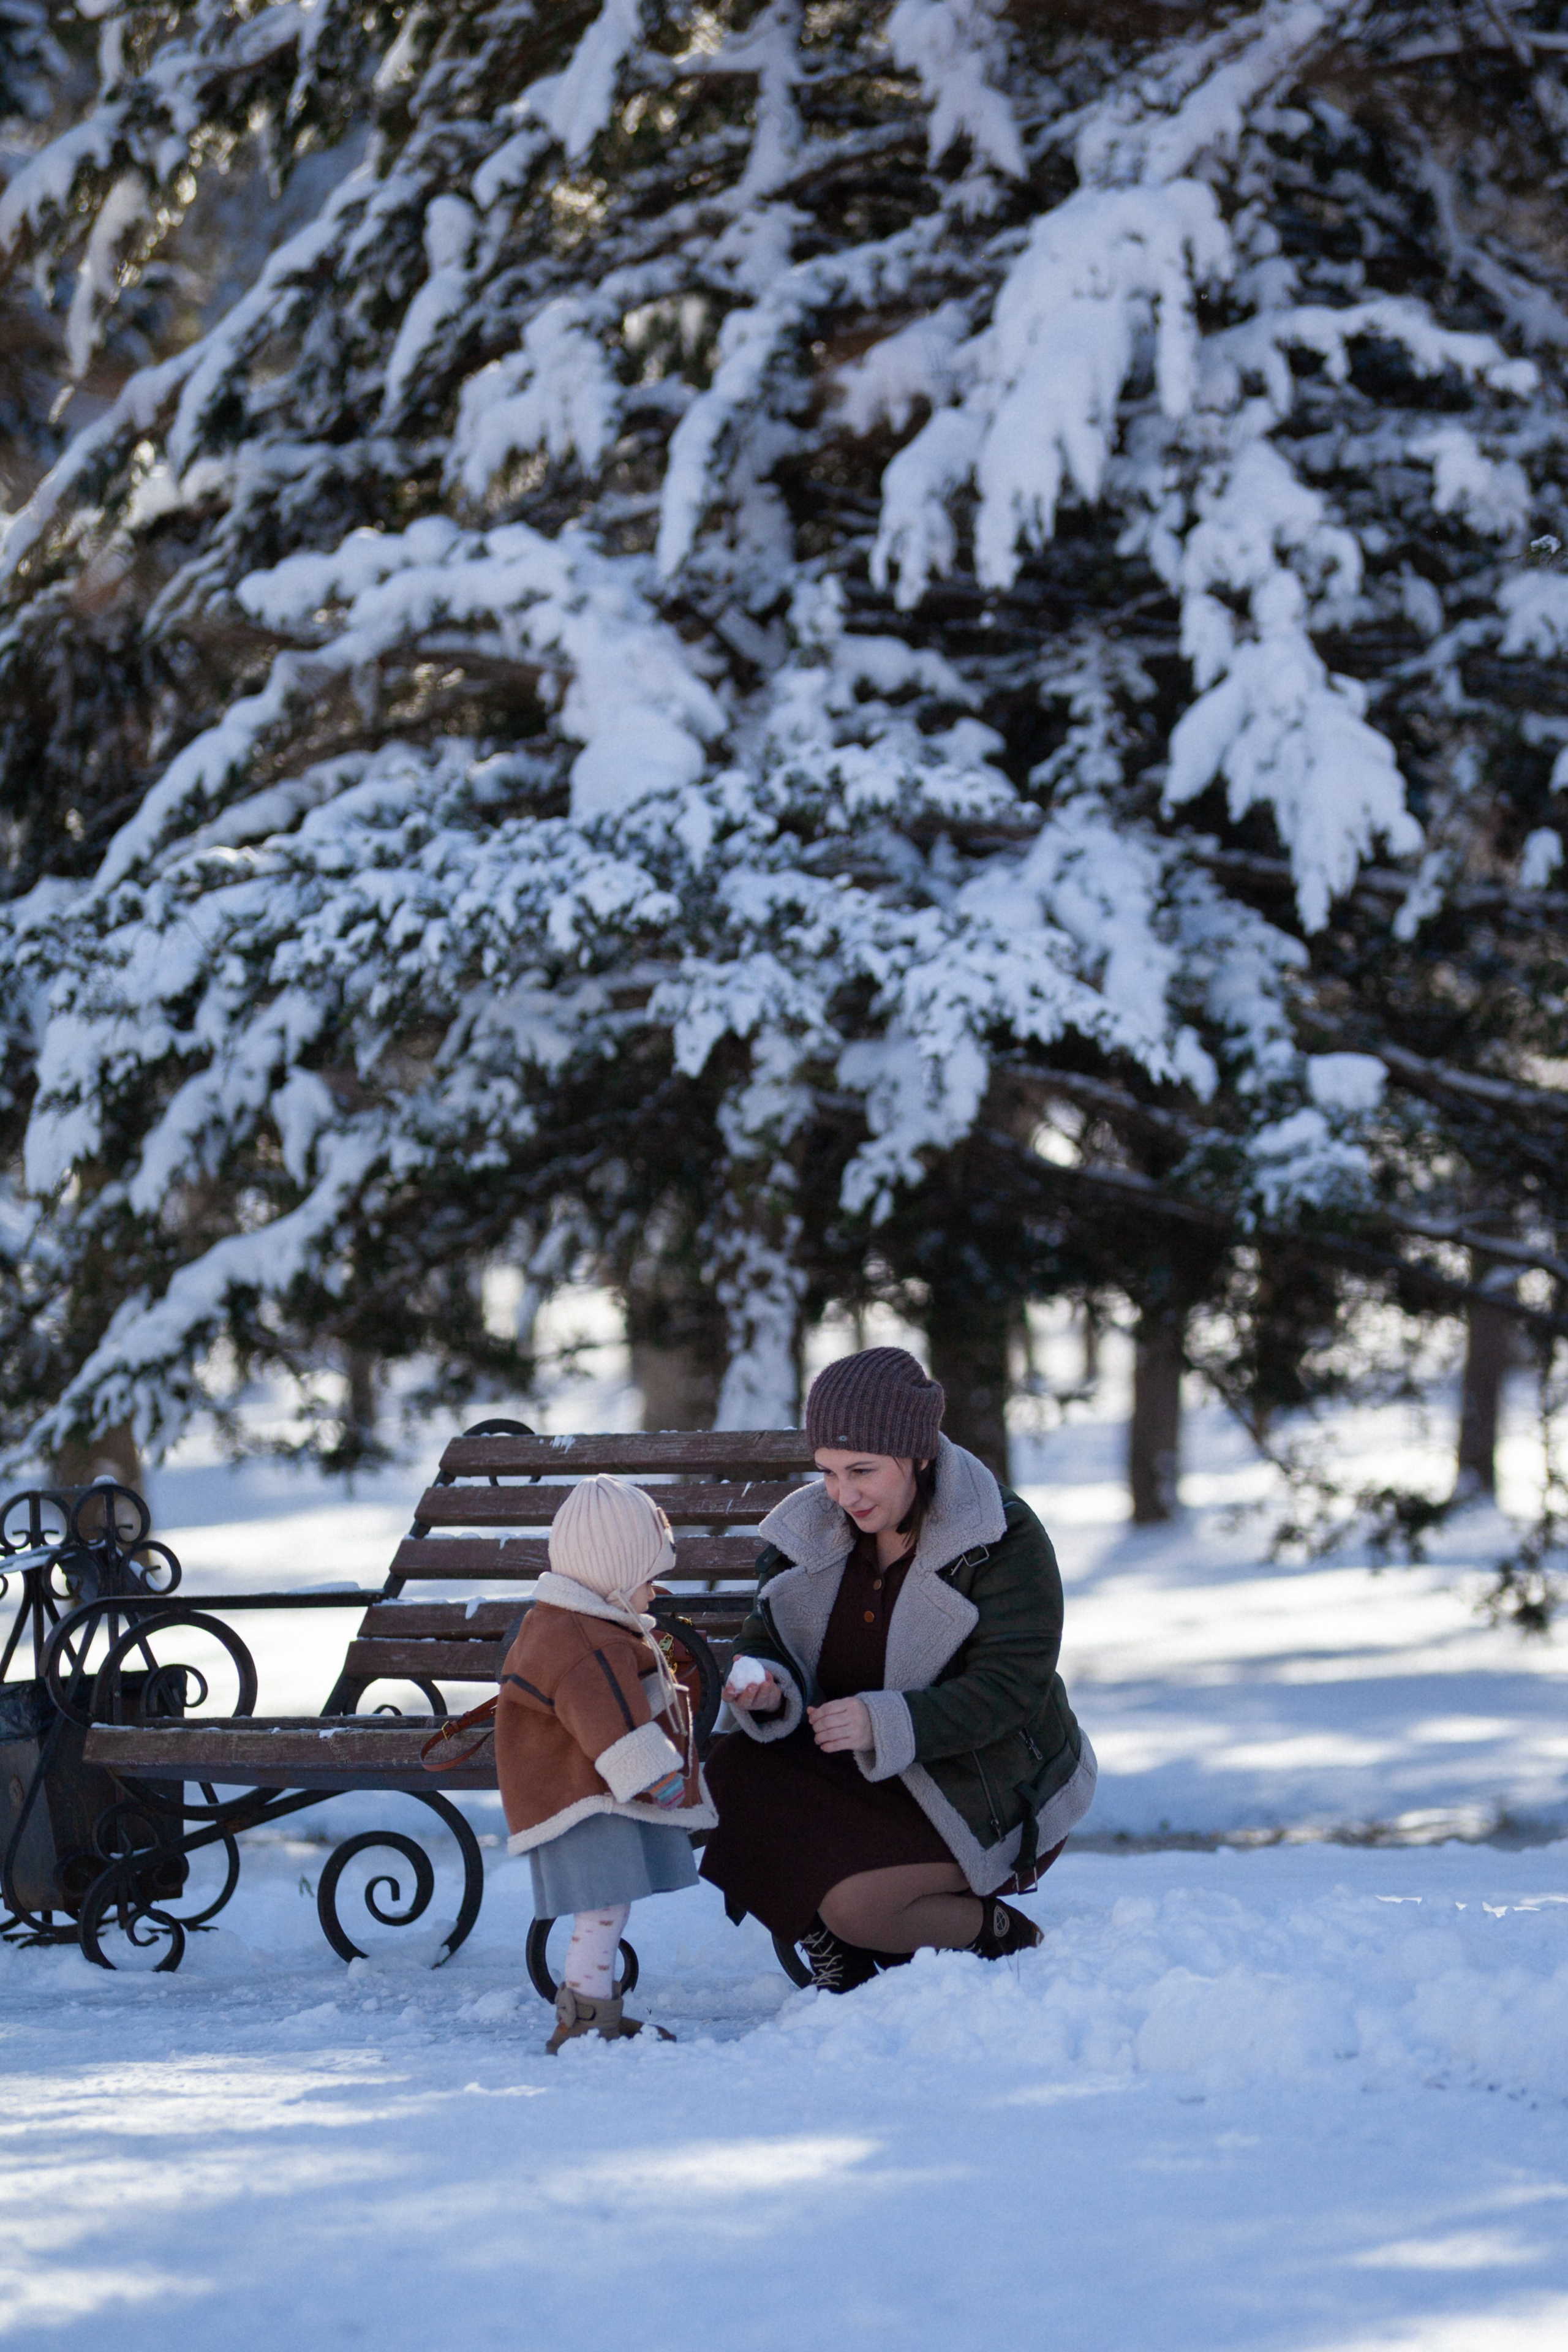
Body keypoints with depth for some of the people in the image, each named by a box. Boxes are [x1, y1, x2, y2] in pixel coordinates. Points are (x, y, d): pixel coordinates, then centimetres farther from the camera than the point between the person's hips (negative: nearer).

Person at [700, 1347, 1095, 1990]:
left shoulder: (1006, 1540, -17)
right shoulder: (810, 1530, -1)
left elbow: (1007, 1689, -24)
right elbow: (766, 1641, 2)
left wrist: (885, 1722, -39)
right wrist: (764, 1690, -24)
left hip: (986, 1793, -6)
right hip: (856, 1773, 6)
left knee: (857, 1903, -29)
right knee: (732, 1780, -20)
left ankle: (999, 1937, 3)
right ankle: (839, 1963, 0)